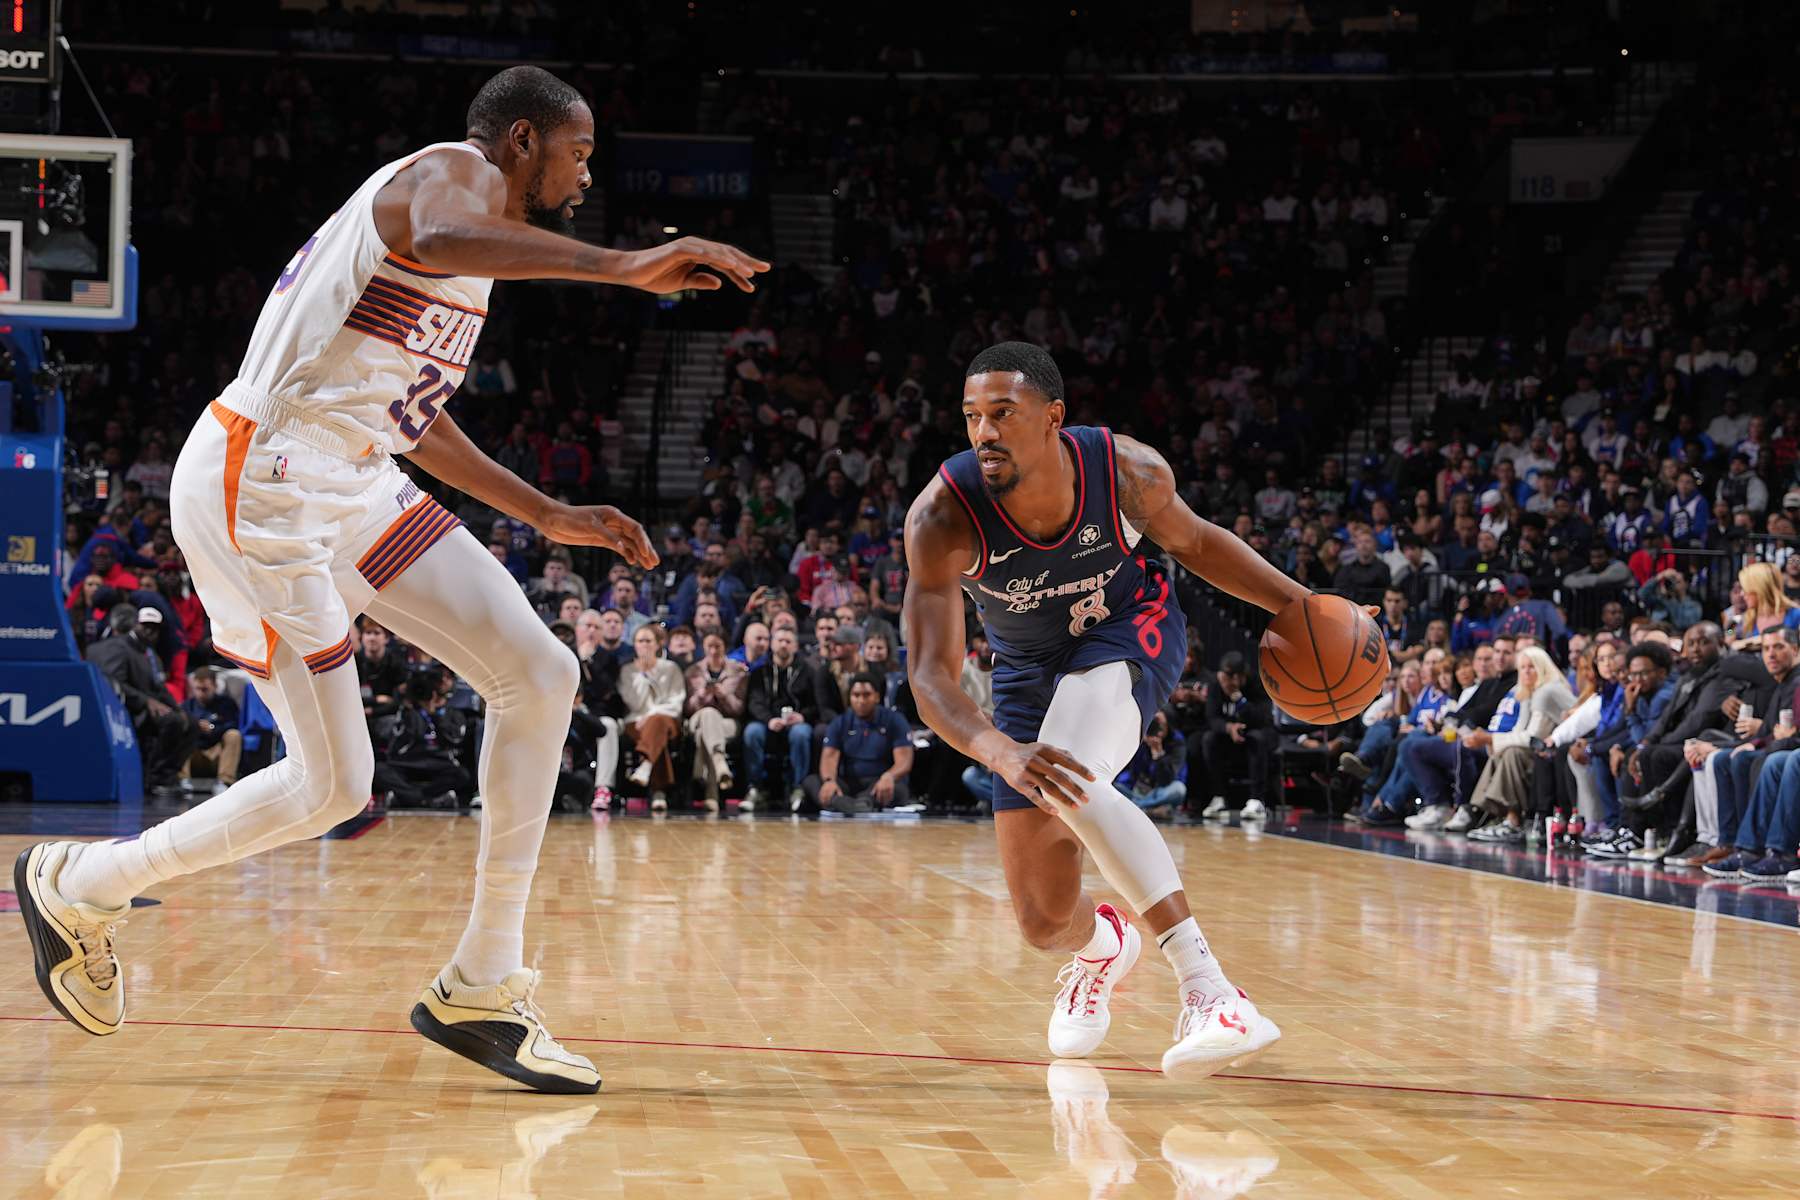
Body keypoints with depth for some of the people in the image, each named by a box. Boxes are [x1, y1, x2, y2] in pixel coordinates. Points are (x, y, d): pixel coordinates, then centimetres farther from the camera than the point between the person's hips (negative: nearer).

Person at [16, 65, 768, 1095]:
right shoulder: (455, 173, -9)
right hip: (260, 486, -10)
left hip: (355, 486, 10)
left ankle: (483, 989, 4)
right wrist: (620, 266, -47)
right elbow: (437, 238, -38)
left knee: (541, 674, -1)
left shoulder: (482, 241, 21)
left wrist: (549, 516, 30)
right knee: (330, 787, -6)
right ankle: (75, 885, 17)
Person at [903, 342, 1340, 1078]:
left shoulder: (1128, 473, -27)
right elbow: (931, 675, -33)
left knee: (1065, 781, -37)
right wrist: (999, 750, -53)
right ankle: (1102, 947, 44)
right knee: (1044, 922, 2)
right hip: (1029, 670, 2)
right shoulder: (943, 517, -31)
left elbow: (1194, 542, -3)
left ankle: (1207, 990, -41)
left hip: (1131, 631, -2)